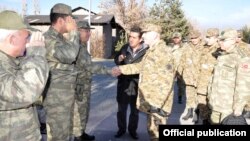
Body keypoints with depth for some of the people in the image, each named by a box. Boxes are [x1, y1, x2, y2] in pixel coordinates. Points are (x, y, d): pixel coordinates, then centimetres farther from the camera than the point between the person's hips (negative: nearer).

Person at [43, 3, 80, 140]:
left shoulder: (61, 38, 14)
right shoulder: (48, 38, -18)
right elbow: (69, 56, -31)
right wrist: (74, 32, -20)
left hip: (67, 94, 10)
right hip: (56, 96, -10)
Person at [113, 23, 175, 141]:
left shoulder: (163, 52, -19)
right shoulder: (151, 51, 13)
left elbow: (166, 81, -24)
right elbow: (141, 66, 23)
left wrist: (157, 102, -25)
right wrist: (121, 69, 19)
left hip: (158, 102, -10)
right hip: (150, 100, 10)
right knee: (152, 130, 22)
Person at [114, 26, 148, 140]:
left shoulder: (146, 51, -15)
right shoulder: (125, 48, -4)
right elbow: (116, 61, 10)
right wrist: (119, 59, -12)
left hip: (137, 85, -2)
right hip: (123, 84, 3)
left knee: (135, 110, 16)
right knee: (121, 109, 16)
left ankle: (132, 130, 37)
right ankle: (121, 129, 36)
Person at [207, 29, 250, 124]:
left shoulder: (242, 58, -16)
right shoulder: (222, 56, 10)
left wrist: (238, 107, -18)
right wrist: (211, 93, 17)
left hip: (229, 103, -7)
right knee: (214, 121, 14)